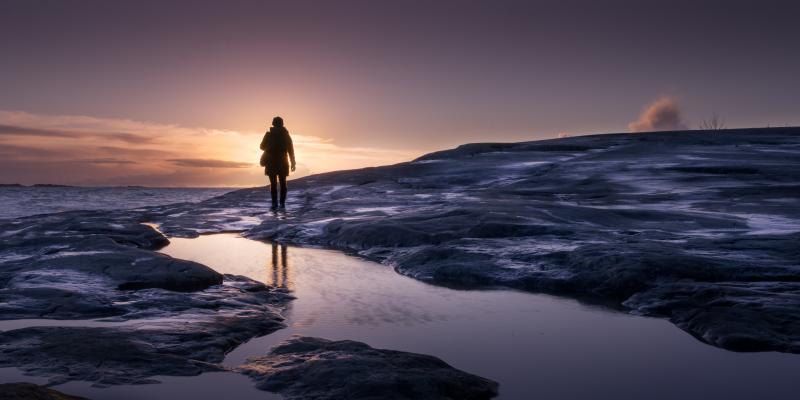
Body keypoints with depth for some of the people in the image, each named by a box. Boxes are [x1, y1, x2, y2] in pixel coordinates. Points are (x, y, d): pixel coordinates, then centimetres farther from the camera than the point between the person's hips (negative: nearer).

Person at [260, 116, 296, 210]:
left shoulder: (268, 134, -2)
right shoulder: (286, 135, 1)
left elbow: (262, 147, 9)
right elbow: (291, 150, -1)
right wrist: (293, 163, 3)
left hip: (271, 163, -1)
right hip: (282, 163, 1)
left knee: (273, 183, 3)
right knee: (282, 183, 8)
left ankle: (274, 203, -4)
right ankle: (282, 203, 0)